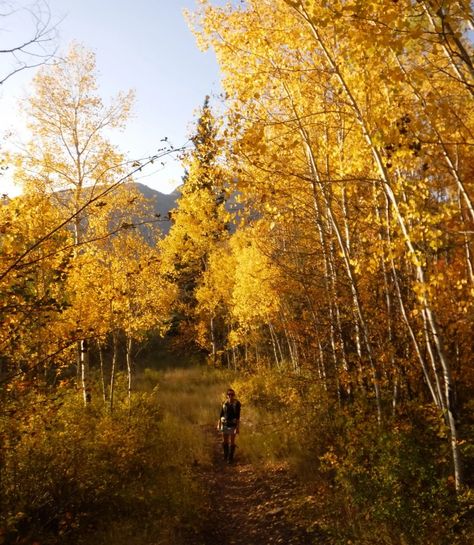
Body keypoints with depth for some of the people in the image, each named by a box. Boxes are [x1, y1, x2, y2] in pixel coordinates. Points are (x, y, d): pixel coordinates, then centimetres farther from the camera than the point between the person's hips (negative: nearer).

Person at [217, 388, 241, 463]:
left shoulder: (237, 403, -13)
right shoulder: (224, 403, -1)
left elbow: (238, 416, -15)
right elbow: (221, 414, 6)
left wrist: (237, 427, -18)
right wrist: (219, 424, 7)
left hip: (233, 425, -4)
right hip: (225, 424, 4)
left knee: (232, 442, 4)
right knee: (224, 441, 12)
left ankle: (230, 458, 19)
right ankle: (226, 455, 35)